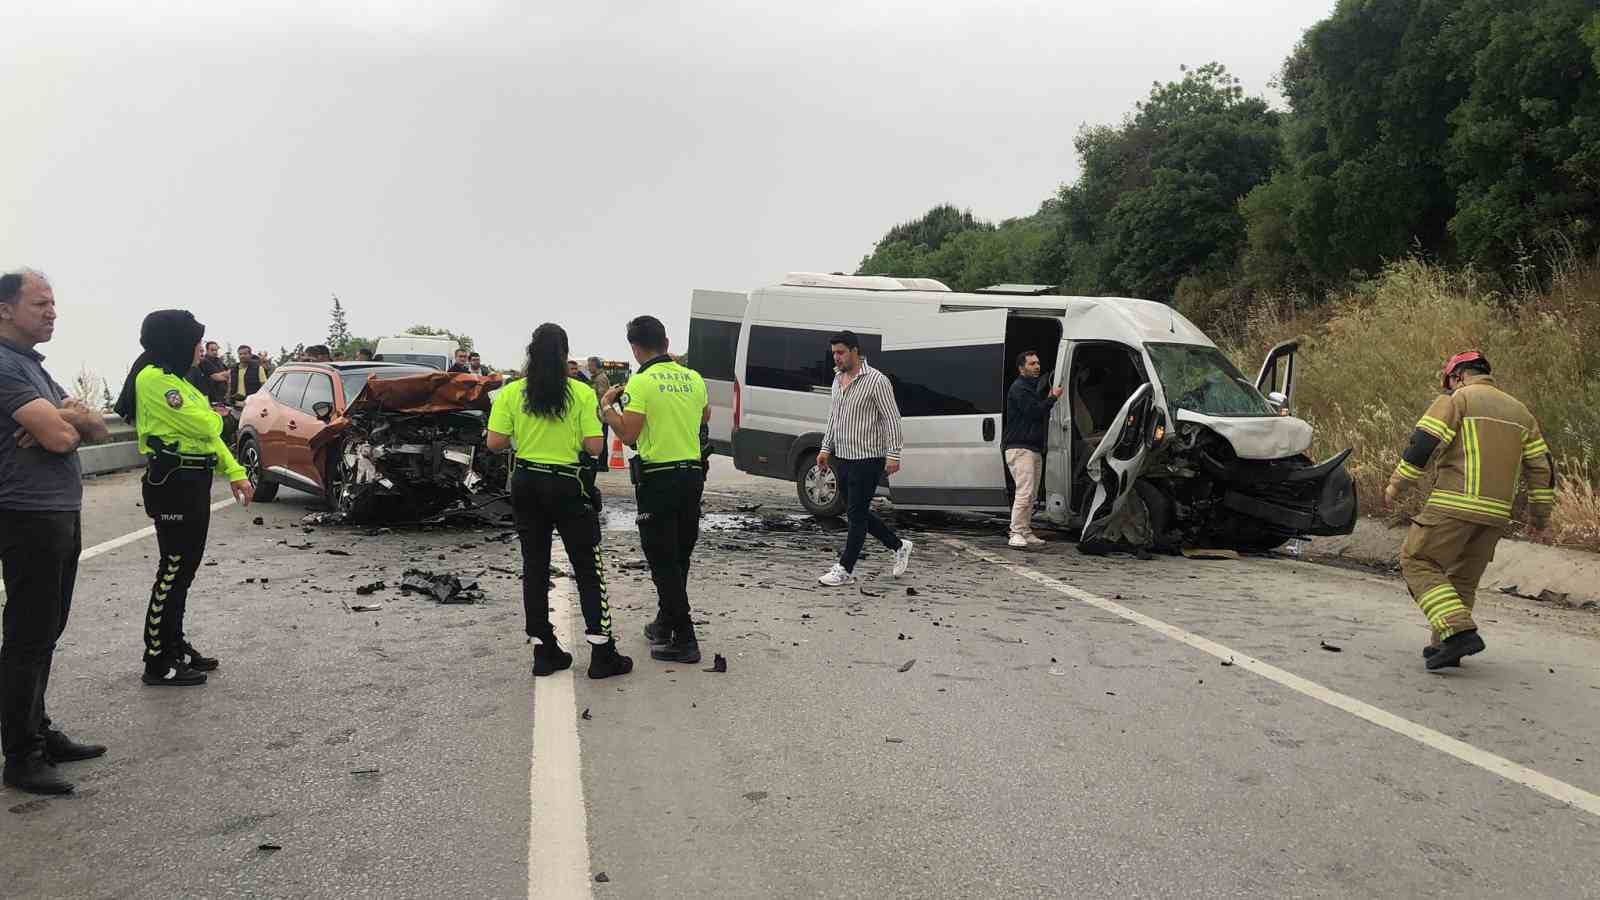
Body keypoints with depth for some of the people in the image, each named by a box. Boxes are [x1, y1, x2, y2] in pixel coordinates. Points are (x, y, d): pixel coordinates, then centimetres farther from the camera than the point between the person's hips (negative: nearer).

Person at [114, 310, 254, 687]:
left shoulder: (175, 379, 17)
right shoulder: (153, 378, -14)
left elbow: (210, 433, 19)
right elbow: (202, 425, -19)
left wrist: (235, 473, 12)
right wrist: (215, 414, 4)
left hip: (193, 482, 10)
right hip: (174, 483, -10)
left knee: (184, 569, 16)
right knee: (173, 571, -5)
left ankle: (176, 645, 27)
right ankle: (158, 662, 2)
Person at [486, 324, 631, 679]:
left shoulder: (512, 393, -3)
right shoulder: (582, 394, -8)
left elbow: (495, 443, -5)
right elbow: (594, 446, -11)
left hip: (527, 484, 3)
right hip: (568, 486, -3)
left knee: (534, 567, 12)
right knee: (588, 568, 5)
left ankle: (544, 650, 15)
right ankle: (602, 653, 5)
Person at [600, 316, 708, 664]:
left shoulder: (642, 382, -13)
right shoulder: (693, 378, 6)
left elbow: (628, 434, -16)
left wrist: (607, 406, -2)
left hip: (658, 479, -6)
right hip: (692, 475, 7)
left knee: (663, 561, -1)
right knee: (679, 558, 17)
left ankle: (684, 639, -2)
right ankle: (665, 624, 30)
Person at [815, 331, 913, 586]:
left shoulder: (876, 380, -13)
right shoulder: (838, 378, 11)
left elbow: (892, 419, -15)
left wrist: (893, 455, -20)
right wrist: (826, 448, 16)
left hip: (867, 460, -8)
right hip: (842, 458, 9)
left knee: (856, 514, -4)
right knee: (857, 512, 14)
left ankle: (845, 569, 4)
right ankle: (899, 546, 29)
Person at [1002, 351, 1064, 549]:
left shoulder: (1032, 387, 23)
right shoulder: (1019, 388, -9)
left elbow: (1039, 413, 23)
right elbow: (1033, 412, -20)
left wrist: (1049, 399, 9)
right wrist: (1052, 398, -9)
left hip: (1034, 449, 10)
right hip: (1020, 447, -10)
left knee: (1031, 495, 10)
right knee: (1025, 492, -16)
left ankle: (1026, 532, 15)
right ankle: (1016, 533, -16)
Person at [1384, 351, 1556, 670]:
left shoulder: (1456, 400, 0)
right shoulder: (1519, 411, 19)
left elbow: (1423, 443, -11)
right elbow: (1541, 465, 18)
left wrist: (1396, 485, -4)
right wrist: (1540, 514, 23)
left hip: (1455, 505, -7)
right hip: (1496, 512, 7)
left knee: (1417, 562, -1)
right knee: (1463, 577, 17)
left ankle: (1459, 631, -15)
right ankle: (1445, 645, 18)